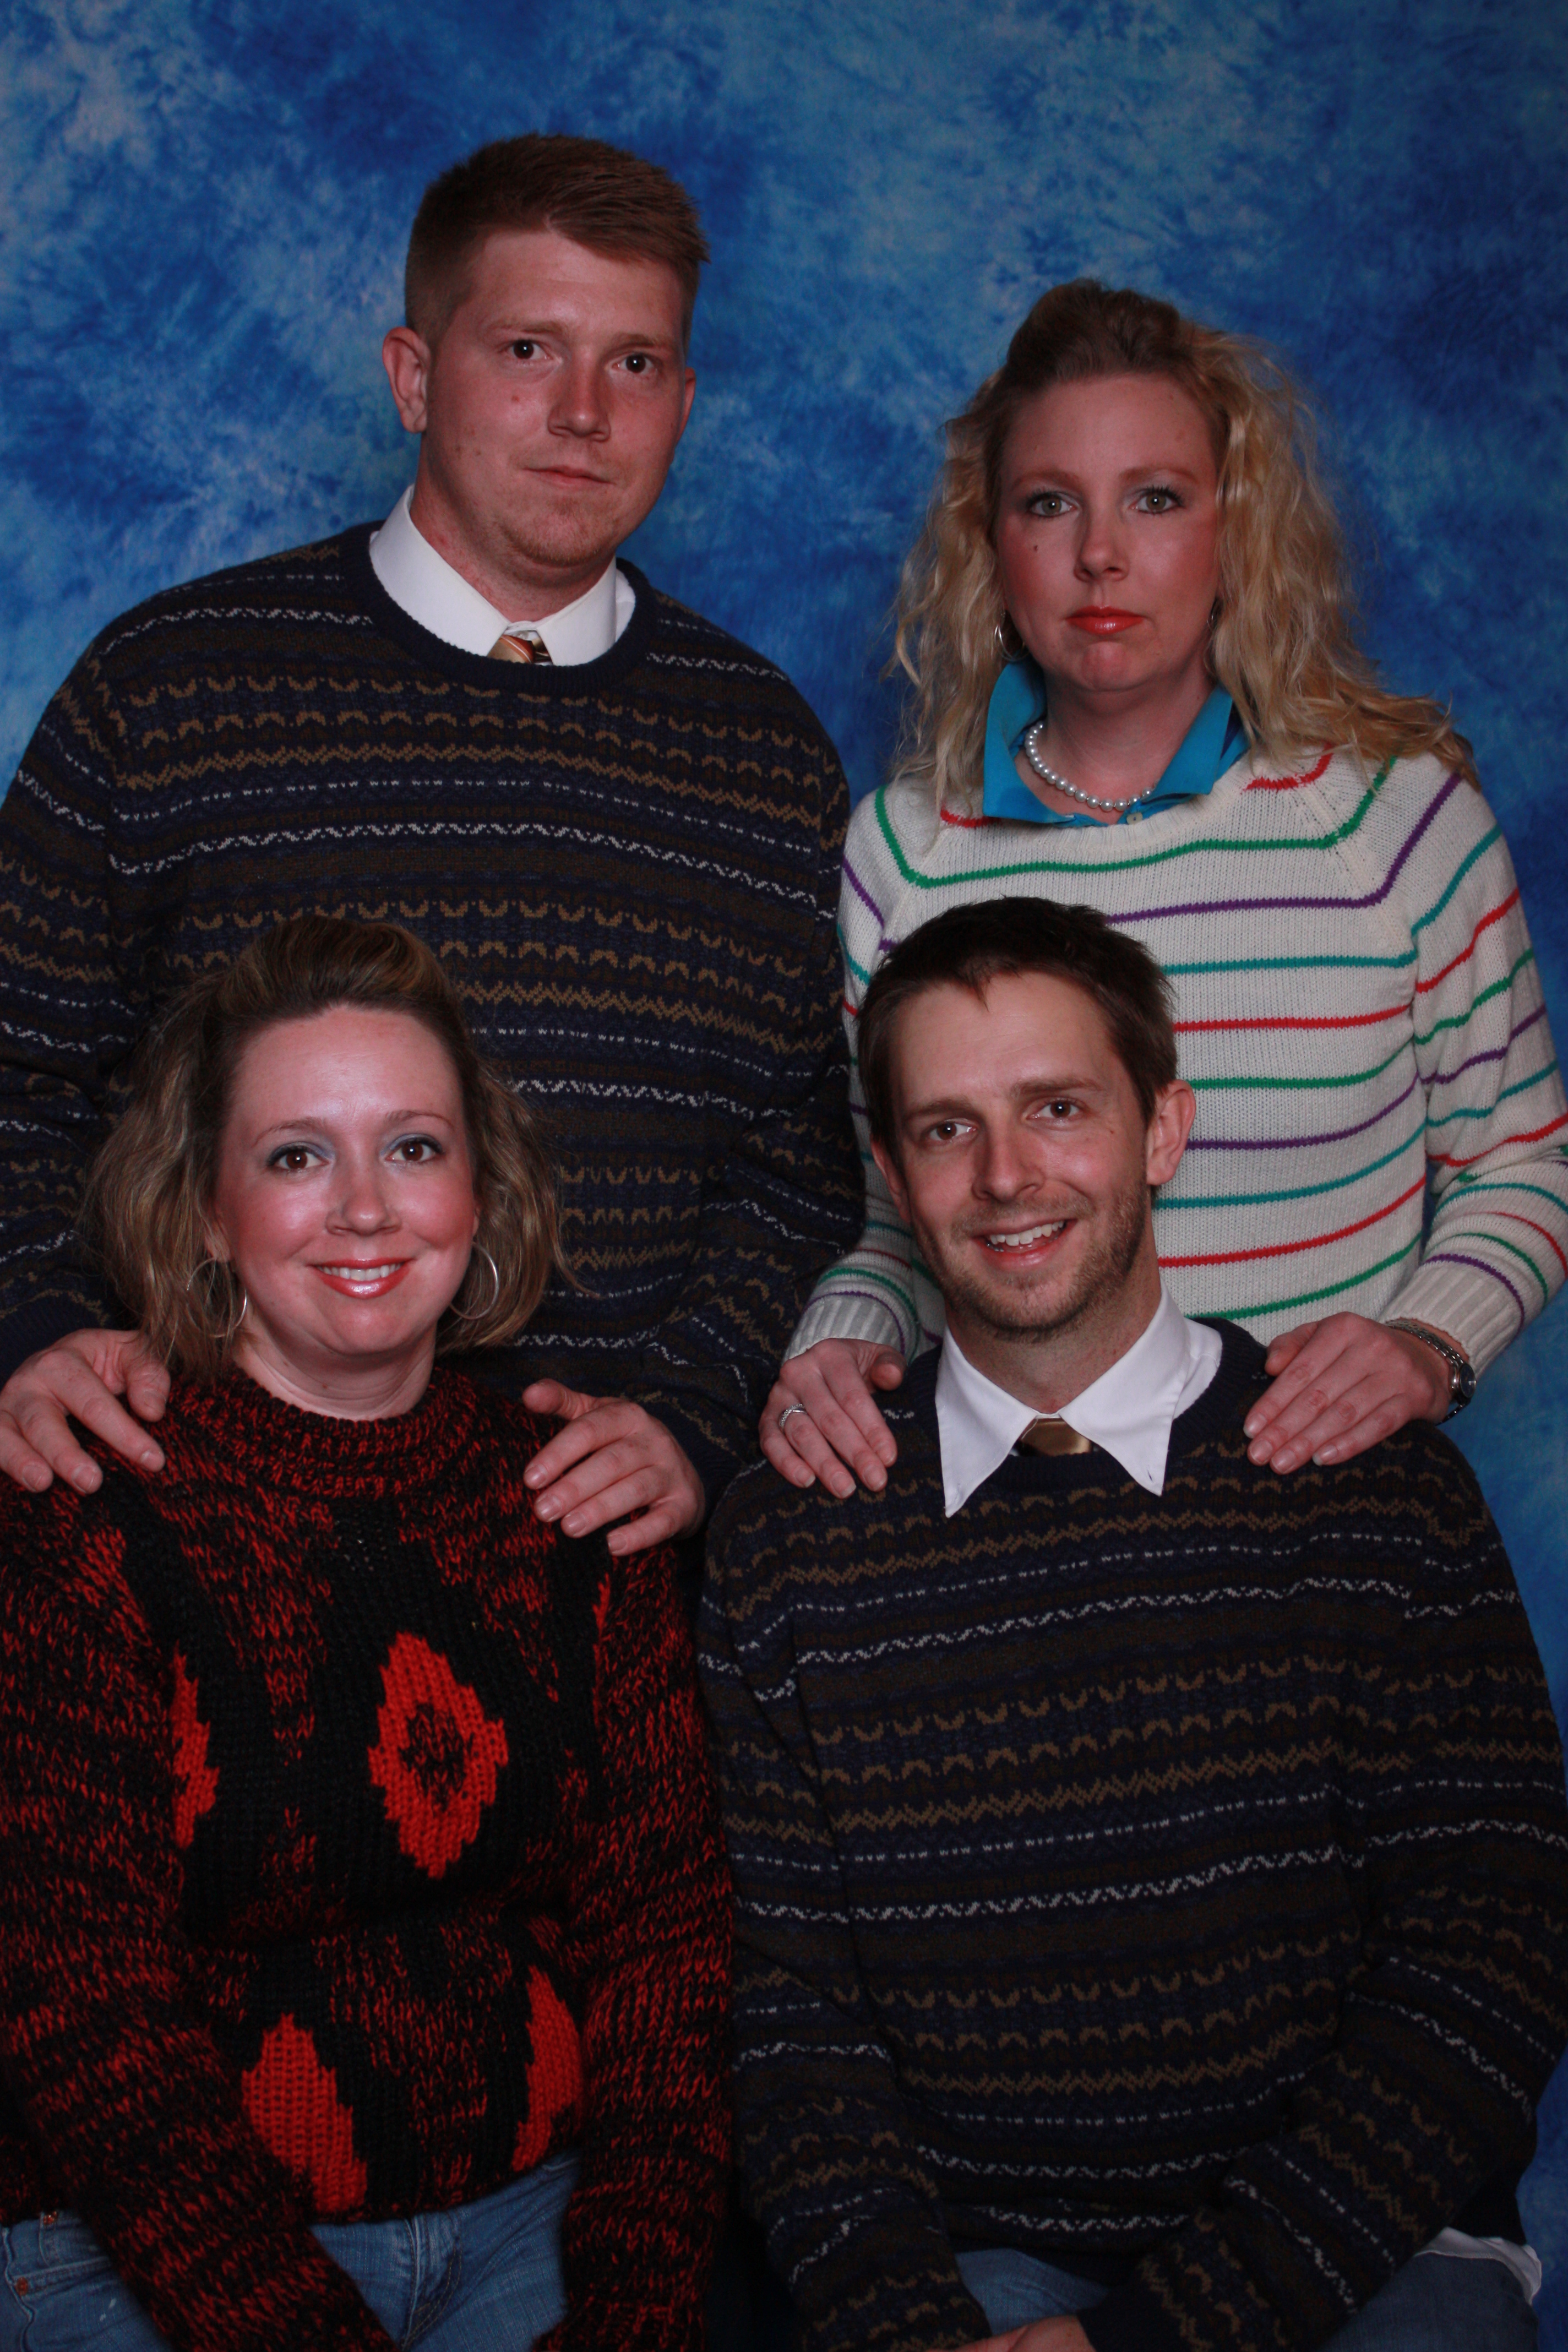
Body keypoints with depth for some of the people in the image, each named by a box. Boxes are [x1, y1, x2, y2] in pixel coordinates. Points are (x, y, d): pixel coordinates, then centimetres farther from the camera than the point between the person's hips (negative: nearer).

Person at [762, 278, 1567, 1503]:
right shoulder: (903, 845, 4)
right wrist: (838, 1348, -8)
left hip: (1320, 1479, -1)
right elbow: (877, 1206, 11)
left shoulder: (1400, 804, 1)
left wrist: (1429, 1342, -9)